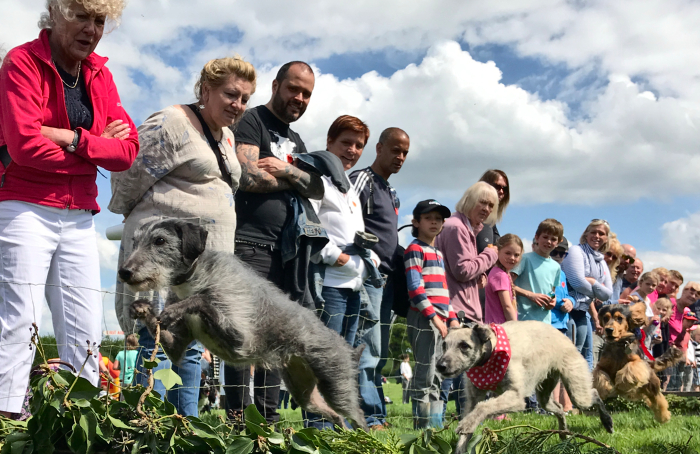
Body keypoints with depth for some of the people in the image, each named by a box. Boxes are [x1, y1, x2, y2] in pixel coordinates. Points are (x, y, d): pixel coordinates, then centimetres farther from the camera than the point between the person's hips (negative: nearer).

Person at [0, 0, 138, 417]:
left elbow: (128, 149, 1)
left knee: (86, 331, 5)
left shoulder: (99, 73, 12)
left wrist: (73, 139, -14)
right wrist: (98, 148, -9)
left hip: (79, 218, 6)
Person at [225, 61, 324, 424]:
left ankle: (268, 416, 13)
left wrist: (285, 170, -7)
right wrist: (295, 180, -1)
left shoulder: (296, 142, 25)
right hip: (252, 242, -8)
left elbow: (318, 190, 11)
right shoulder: (252, 122, 1)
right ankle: (238, 418, -7)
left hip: (288, 248, 8)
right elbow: (250, 177, -15)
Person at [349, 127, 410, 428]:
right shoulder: (362, 180, -4)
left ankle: (376, 415, 17)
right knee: (367, 350, -10)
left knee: (379, 354, 11)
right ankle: (371, 418, -8)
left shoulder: (391, 193, 23)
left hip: (388, 279, 9)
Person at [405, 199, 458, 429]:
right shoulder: (415, 250, -5)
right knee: (425, 374, -7)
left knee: (437, 376, 11)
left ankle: (436, 424, 17)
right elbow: (415, 288, -14)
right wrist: (433, 316, -19)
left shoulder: (438, 253, 22)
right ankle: (423, 425, -2)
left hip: (440, 320, 9)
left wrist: (452, 318, 13)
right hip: (423, 319, -9)